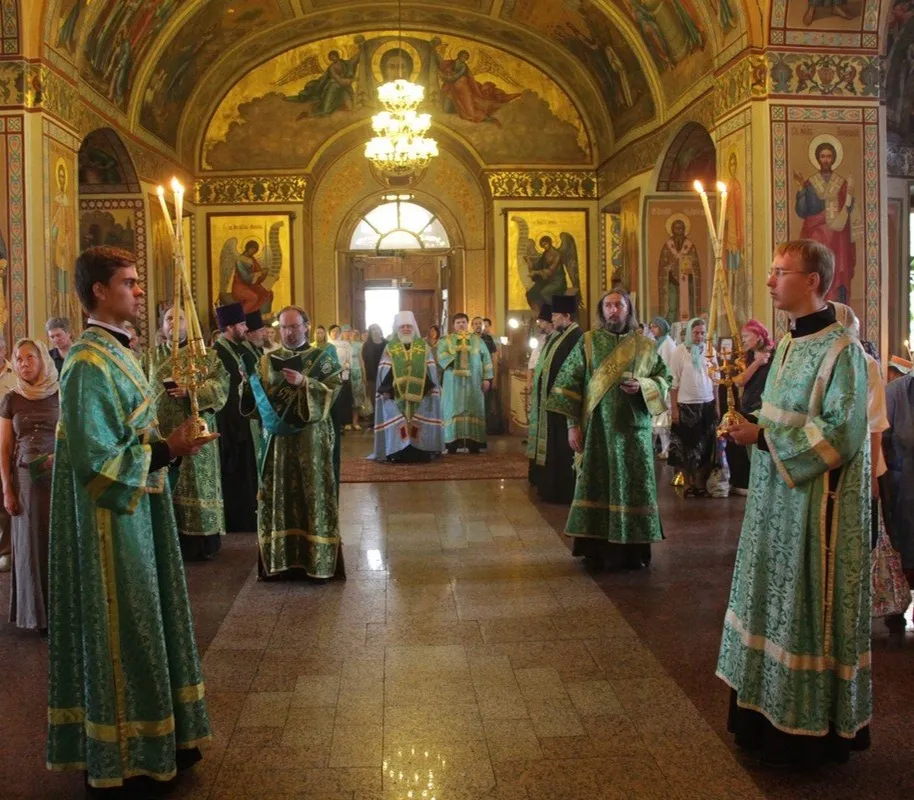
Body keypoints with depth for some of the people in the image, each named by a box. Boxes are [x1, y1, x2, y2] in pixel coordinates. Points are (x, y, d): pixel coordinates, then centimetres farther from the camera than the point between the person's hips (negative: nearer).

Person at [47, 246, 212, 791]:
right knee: (121, 631, 2)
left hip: (137, 510, 10)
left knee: (143, 624, 17)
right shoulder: (89, 363, -19)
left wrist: (170, 444, 6)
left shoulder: (117, 352, 11)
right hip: (111, 520, -10)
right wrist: (165, 450, -19)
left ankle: (153, 741, 32)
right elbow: (95, 457, -23)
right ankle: (119, 762, 19)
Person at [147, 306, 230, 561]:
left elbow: (221, 384, -6)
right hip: (161, 433, 3)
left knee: (194, 485, -2)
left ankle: (199, 543, 7)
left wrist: (191, 390, -19)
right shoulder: (151, 358, 15)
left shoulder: (206, 355, 6)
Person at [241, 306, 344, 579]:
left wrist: (304, 382, -20)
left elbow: (333, 389, -7)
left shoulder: (322, 357, 3)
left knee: (313, 494, -1)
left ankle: (317, 558, 6)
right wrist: (252, 383, -12)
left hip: (312, 438, -3)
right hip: (277, 436, 3)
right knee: (278, 495, 2)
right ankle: (280, 557, 10)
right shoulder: (267, 361, 12)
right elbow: (256, 398, 9)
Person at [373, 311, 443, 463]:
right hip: (396, 393, -1)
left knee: (420, 422, -3)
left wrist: (431, 387, -4)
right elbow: (384, 370, 1)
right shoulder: (390, 347, 8)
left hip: (420, 393, 1)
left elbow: (431, 369, 6)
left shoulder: (423, 346, 11)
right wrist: (385, 389, -9)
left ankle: (421, 452, 3)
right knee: (399, 424, -7)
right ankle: (399, 453, -4)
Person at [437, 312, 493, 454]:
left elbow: (486, 358, 8)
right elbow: (441, 355, -9)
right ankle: (452, 443, -2)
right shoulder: (446, 340, 8)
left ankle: (473, 443, 3)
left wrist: (486, 378, -1)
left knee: (473, 410, 0)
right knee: (453, 410, -2)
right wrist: (454, 361, -26)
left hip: (473, 382, 1)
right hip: (453, 381, -1)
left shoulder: (477, 340, 12)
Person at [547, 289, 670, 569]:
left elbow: (665, 378, 9)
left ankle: (632, 549, 15)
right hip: (597, 429, -1)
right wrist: (572, 424, -7)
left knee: (632, 486, 4)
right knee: (597, 486, 3)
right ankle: (597, 549, 12)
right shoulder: (587, 342, 2)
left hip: (633, 430, 1)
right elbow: (569, 382, -1)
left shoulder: (645, 346, 7)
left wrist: (642, 386, -12)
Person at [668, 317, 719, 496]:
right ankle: (688, 483, 16)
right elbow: (674, 381, -6)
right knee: (686, 444, 5)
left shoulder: (709, 351, 5)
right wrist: (674, 408, -9)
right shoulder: (680, 351, -5)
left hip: (707, 404, 3)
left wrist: (717, 405, 7)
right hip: (686, 405, -3)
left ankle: (701, 482, 19)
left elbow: (715, 380, 11)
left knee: (705, 445, 8)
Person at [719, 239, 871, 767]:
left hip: (817, 505, -9)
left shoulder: (841, 351, -16)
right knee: (777, 604, 15)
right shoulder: (789, 346, 11)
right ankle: (772, 715, 29)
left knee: (811, 608, 2)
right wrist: (752, 429, 5)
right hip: (778, 501, 9)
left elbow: (841, 432, -21)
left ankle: (814, 728, 18)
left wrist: (765, 437, -21)